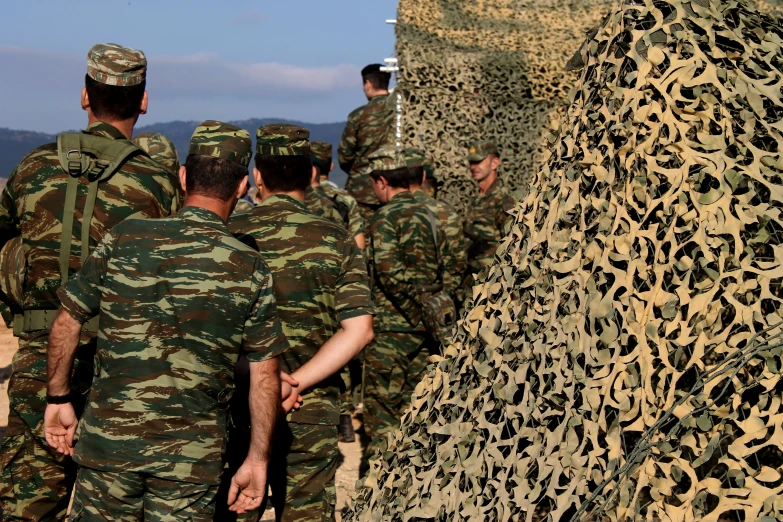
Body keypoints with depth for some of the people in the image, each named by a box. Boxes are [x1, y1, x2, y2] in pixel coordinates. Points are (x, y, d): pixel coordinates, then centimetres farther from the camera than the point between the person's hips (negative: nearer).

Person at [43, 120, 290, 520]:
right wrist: (257, 459, 7)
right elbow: (264, 377, -3)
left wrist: (58, 398, 18)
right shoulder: (250, 269, -5)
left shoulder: (124, 240, -3)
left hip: (110, 437, 1)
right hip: (191, 453, -1)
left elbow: (67, 324, 4)